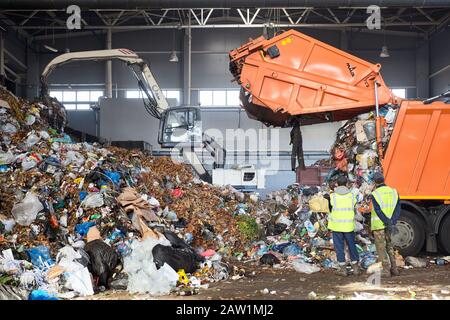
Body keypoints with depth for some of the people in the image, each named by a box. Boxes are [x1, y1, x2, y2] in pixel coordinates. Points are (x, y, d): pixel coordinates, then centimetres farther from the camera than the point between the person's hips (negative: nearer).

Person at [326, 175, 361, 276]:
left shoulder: (332, 196, -7)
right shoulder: (351, 195, -3)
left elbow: (330, 209, 4)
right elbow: (354, 209, 8)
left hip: (336, 225, -2)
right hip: (349, 225, 2)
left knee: (339, 247, 7)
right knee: (352, 245, 14)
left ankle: (342, 268, 9)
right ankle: (355, 267, 20)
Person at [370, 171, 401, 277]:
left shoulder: (375, 194, -11)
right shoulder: (393, 192, 4)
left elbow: (379, 211, -18)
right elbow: (397, 209, -2)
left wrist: (388, 223, -17)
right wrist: (392, 222, -9)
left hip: (378, 224, -5)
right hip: (389, 225, 5)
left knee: (381, 248, 3)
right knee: (389, 246, 18)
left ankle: (386, 270, 2)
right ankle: (394, 269, 19)